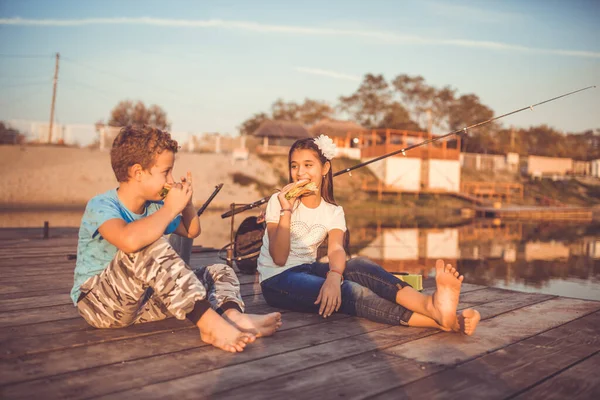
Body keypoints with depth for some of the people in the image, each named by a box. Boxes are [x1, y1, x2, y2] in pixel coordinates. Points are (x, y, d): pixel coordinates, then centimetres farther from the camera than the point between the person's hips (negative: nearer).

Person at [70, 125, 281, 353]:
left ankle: (233, 316, -36)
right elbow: (130, 240, -43)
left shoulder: (153, 207, 5)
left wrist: (187, 203, 1)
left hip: (140, 303, 8)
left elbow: (191, 232, 22)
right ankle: (210, 324, -40)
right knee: (151, 246, -35)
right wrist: (171, 208, -28)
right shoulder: (101, 206, -18)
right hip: (97, 304, -8)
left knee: (220, 273, -2)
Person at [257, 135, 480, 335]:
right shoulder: (278, 201, -4)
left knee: (359, 266, -29)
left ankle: (432, 305, -50)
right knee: (347, 292, -32)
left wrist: (334, 276, -39)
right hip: (277, 280, -4)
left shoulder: (333, 212, 5)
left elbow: (336, 250, -17)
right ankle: (440, 320, -48)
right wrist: (286, 211, -21)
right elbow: (279, 258, -13)